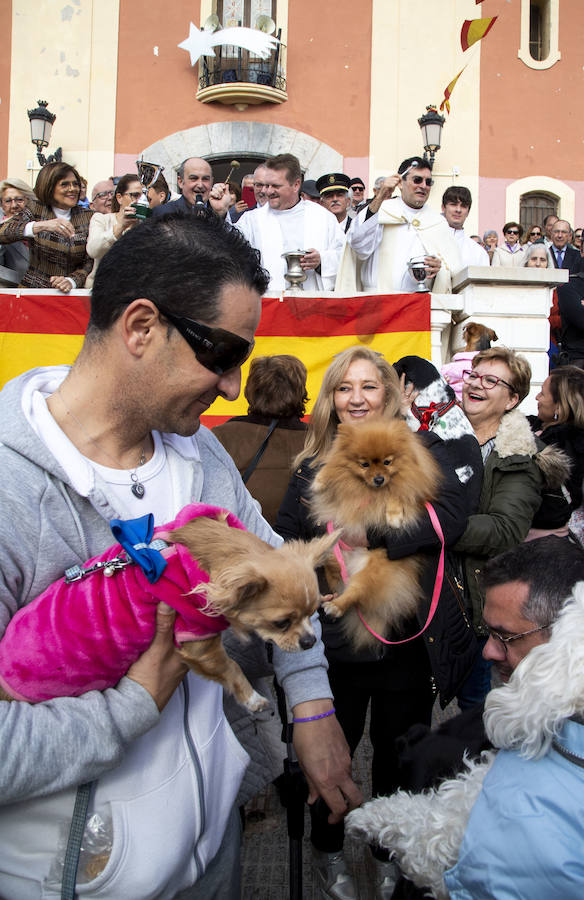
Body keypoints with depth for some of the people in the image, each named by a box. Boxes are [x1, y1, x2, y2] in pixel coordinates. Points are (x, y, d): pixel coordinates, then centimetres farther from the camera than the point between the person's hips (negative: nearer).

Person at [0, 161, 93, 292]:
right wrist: (41, 225, -26)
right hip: (32, 289, -2)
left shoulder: (88, 217, 6)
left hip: (71, 295, 2)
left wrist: (71, 281, -18)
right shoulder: (35, 210, 3)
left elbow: (90, 262, 2)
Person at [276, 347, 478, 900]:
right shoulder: (313, 467, 4)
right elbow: (285, 541, 8)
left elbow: (451, 512, -20)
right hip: (334, 643, 1)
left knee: (398, 755, 17)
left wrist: (366, 531, -26)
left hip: (406, 642, -1)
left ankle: (390, 851, 44)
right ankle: (328, 852, 44)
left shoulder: (423, 451, -2)